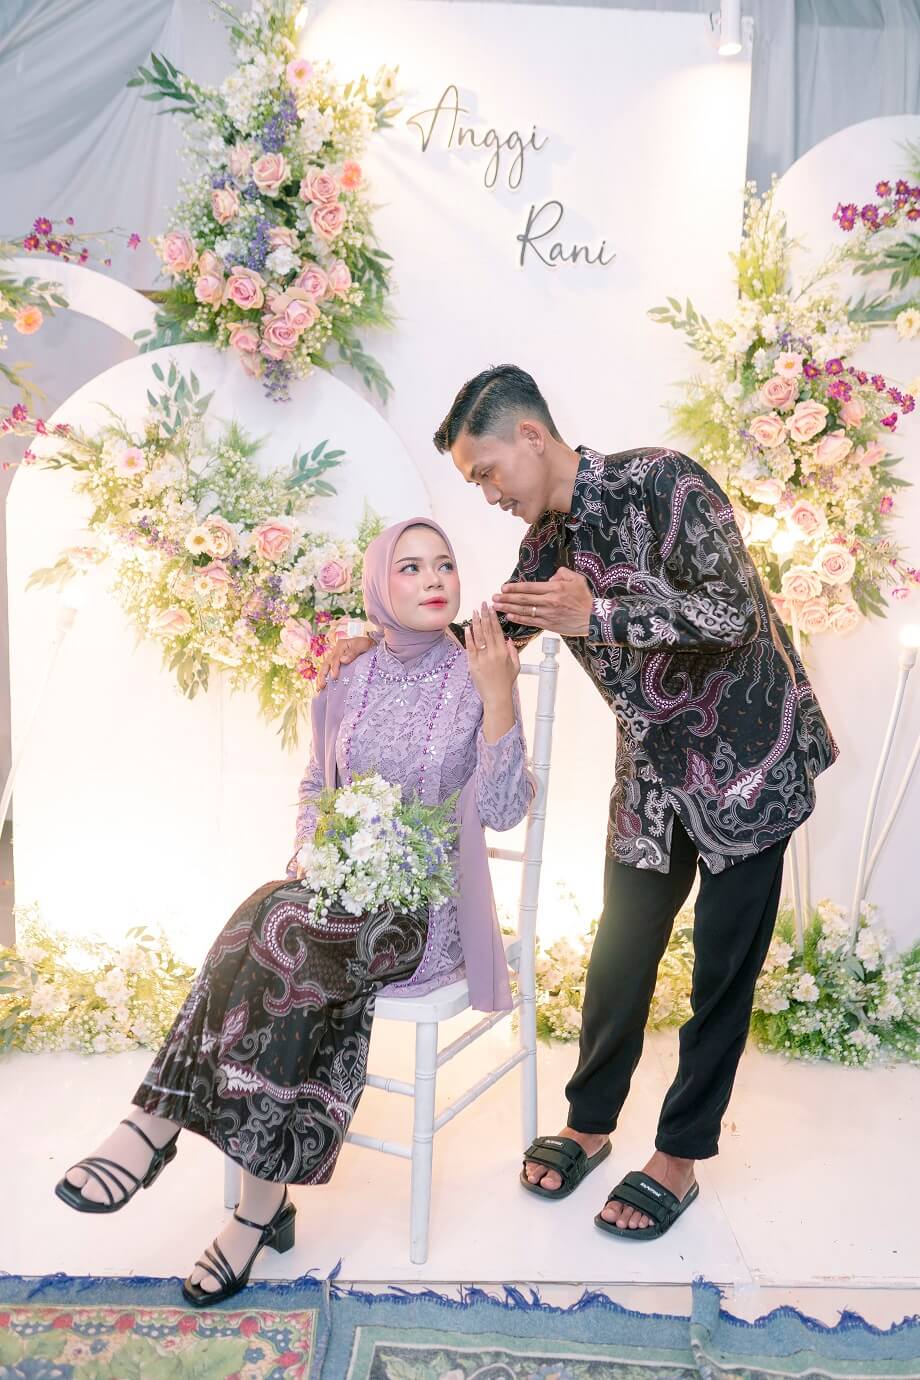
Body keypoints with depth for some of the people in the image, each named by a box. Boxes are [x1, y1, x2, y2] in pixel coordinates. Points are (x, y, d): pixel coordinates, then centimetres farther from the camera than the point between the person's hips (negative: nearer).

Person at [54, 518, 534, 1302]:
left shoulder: (475, 680, -5)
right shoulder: (348, 683, 6)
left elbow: (502, 811, -14)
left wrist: (500, 699, -24)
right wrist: (310, 853, -1)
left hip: (426, 909, -3)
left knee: (282, 934, -30)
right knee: (296, 958, -29)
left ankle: (158, 1125, -18)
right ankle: (265, 1203, -15)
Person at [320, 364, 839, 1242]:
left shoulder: (660, 481, -18)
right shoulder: (546, 541, 3)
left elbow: (735, 612, -26)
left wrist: (596, 618, -32)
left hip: (748, 760, -6)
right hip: (653, 775, 6)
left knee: (723, 969, 4)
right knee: (621, 955, 12)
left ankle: (679, 1159, 20)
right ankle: (589, 1125, 31)